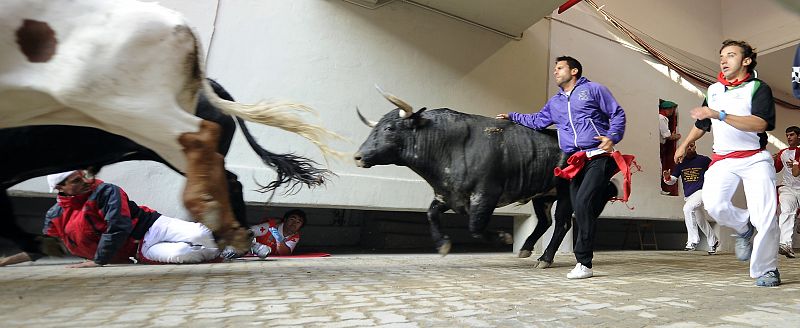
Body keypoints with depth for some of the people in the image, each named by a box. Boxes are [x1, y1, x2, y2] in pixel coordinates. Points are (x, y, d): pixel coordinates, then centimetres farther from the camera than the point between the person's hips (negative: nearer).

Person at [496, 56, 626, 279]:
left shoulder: (593, 89, 10)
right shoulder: (555, 103, 26)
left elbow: (618, 114, 7)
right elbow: (537, 120, 36)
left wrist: (612, 137, -9)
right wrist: (512, 117, 35)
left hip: (598, 158, -6)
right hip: (574, 162, 6)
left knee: (583, 203, -20)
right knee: (581, 211, 2)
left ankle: (583, 263, -14)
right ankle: (583, 264, 7)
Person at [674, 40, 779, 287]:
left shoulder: (758, 88, -1)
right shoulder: (713, 90, 16)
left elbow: (760, 124, -20)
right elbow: (702, 124, 31)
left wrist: (720, 115, -28)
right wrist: (685, 144, 31)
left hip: (755, 159, -3)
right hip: (723, 159, 4)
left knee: (765, 216, -11)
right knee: (713, 205, -19)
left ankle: (766, 270, 7)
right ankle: (743, 227, 14)